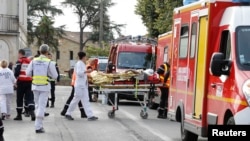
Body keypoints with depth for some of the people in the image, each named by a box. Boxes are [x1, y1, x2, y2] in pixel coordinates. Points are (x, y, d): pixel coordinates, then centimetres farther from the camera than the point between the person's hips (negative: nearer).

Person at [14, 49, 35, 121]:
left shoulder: (19, 61, -7)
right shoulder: (30, 61, 9)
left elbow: (17, 71, -12)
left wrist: (17, 77, 6)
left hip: (21, 82, -4)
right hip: (29, 82, 4)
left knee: (19, 99, 6)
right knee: (30, 98, 3)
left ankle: (19, 115, 12)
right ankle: (32, 113, -15)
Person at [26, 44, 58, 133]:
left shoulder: (34, 61, 0)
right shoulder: (49, 62, -10)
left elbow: (28, 73, 2)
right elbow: (55, 76, -7)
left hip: (35, 86, 4)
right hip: (45, 86, -4)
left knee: (37, 105, 17)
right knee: (42, 106, -3)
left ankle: (39, 125, 22)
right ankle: (38, 127, -8)